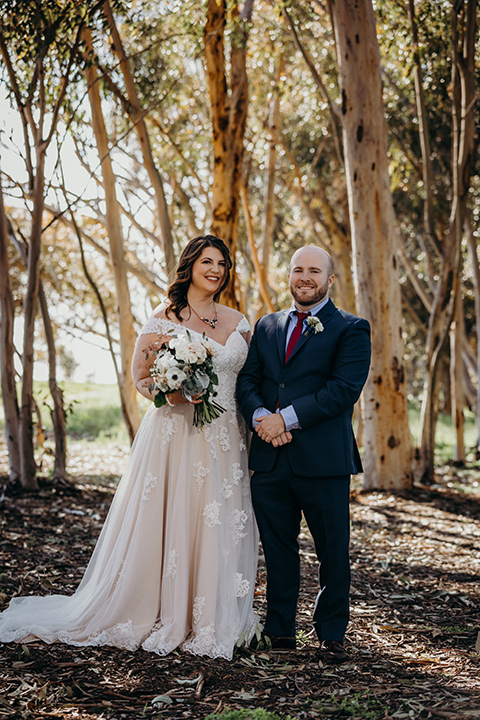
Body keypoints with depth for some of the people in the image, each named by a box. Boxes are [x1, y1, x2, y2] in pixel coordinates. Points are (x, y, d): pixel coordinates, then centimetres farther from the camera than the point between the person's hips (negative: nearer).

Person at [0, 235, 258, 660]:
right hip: (174, 435, -4)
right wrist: (172, 393, -16)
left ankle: (211, 623, 15)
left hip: (224, 441, 4)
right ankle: (165, 619, 10)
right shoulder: (165, 318, 0)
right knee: (165, 524, -3)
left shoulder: (237, 322, 12)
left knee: (220, 529, 4)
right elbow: (140, 376, 3)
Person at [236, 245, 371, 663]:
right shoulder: (266, 327, 17)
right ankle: (281, 631, 23)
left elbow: (344, 389, -12)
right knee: (277, 550, 11)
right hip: (270, 457, 4)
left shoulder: (351, 330, 0)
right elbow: (247, 381, 9)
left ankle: (332, 636, 19)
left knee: (333, 552, 5)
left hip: (324, 458, -4)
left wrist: (287, 418, -16)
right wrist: (260, 417, -12)